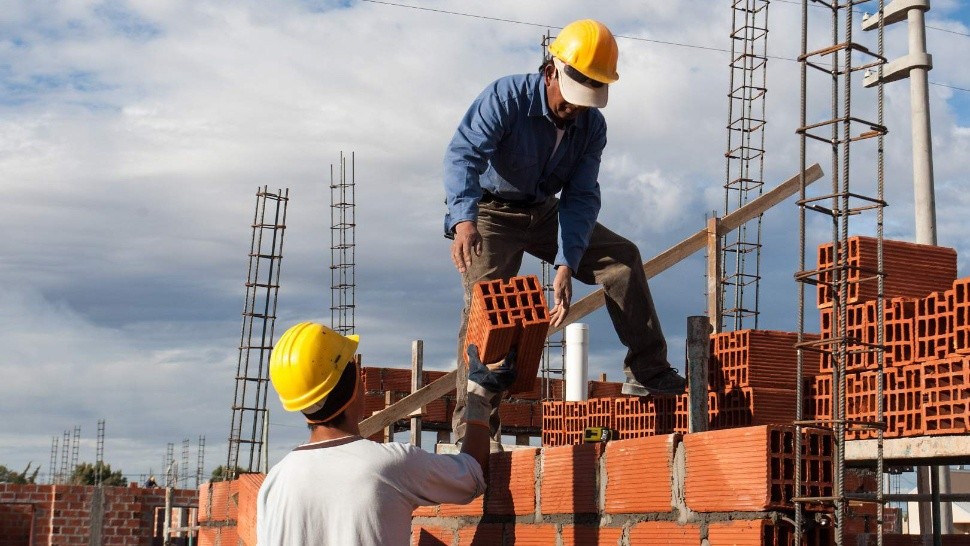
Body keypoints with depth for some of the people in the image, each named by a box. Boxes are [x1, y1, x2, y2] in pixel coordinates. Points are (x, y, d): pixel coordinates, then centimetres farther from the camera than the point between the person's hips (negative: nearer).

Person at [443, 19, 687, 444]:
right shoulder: (507, 97, -23)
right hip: (491, 214, -5)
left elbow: (581, 197, -12)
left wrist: (565, 266, -26)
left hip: (545, 213, 5)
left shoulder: (592, 126, -8)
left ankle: (647, 373, 1)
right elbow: (463, 153, -36)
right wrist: (464, 218, -54)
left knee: (622, 257, -4)